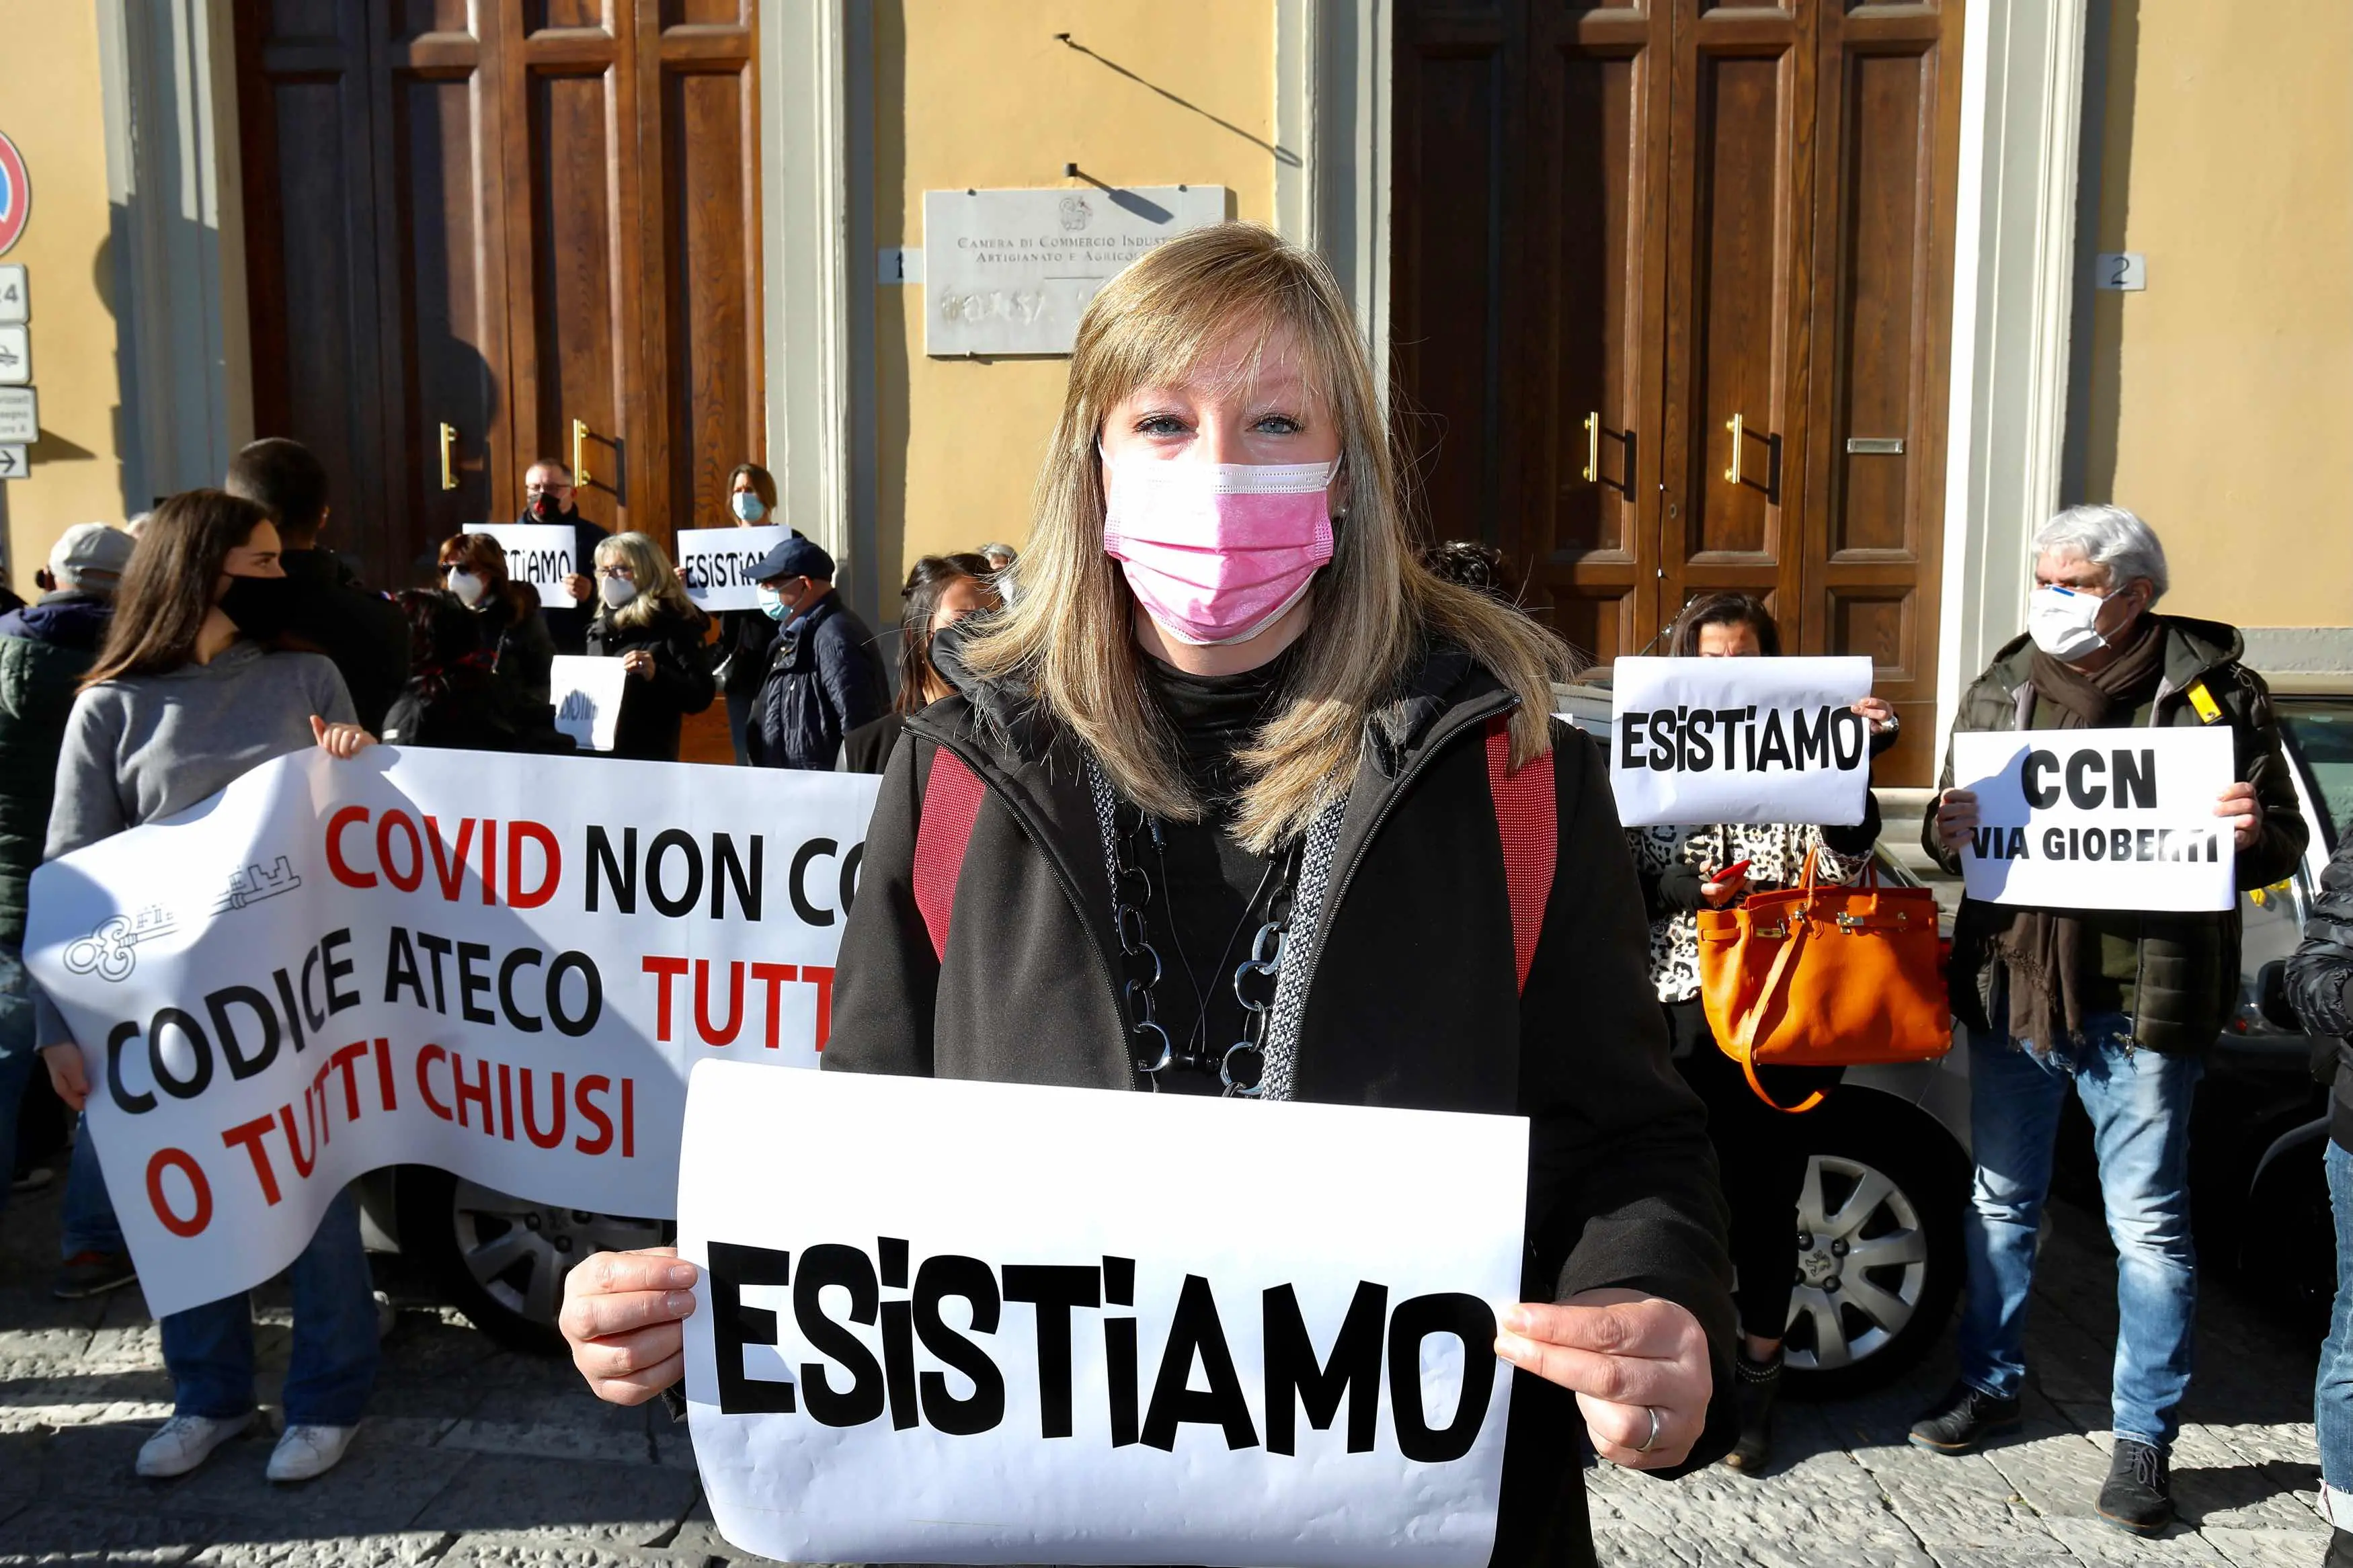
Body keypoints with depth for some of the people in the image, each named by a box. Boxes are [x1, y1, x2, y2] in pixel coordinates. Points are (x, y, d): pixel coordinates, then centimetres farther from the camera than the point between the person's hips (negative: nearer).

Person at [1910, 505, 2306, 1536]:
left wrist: (2254, 834, -19)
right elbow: (1946, 838, 13)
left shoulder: (2213, 690, -2)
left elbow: (2282, 842, 3)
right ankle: (1990, 1383, 33)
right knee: (2002, 1200, 15)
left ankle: (2145, 1438, 19)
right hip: (2013, 986, 4)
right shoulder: (1999, 691, 7)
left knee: (2148, 1221, 4)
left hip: (2143, 1004, -3)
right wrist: (1948, 830, -10)